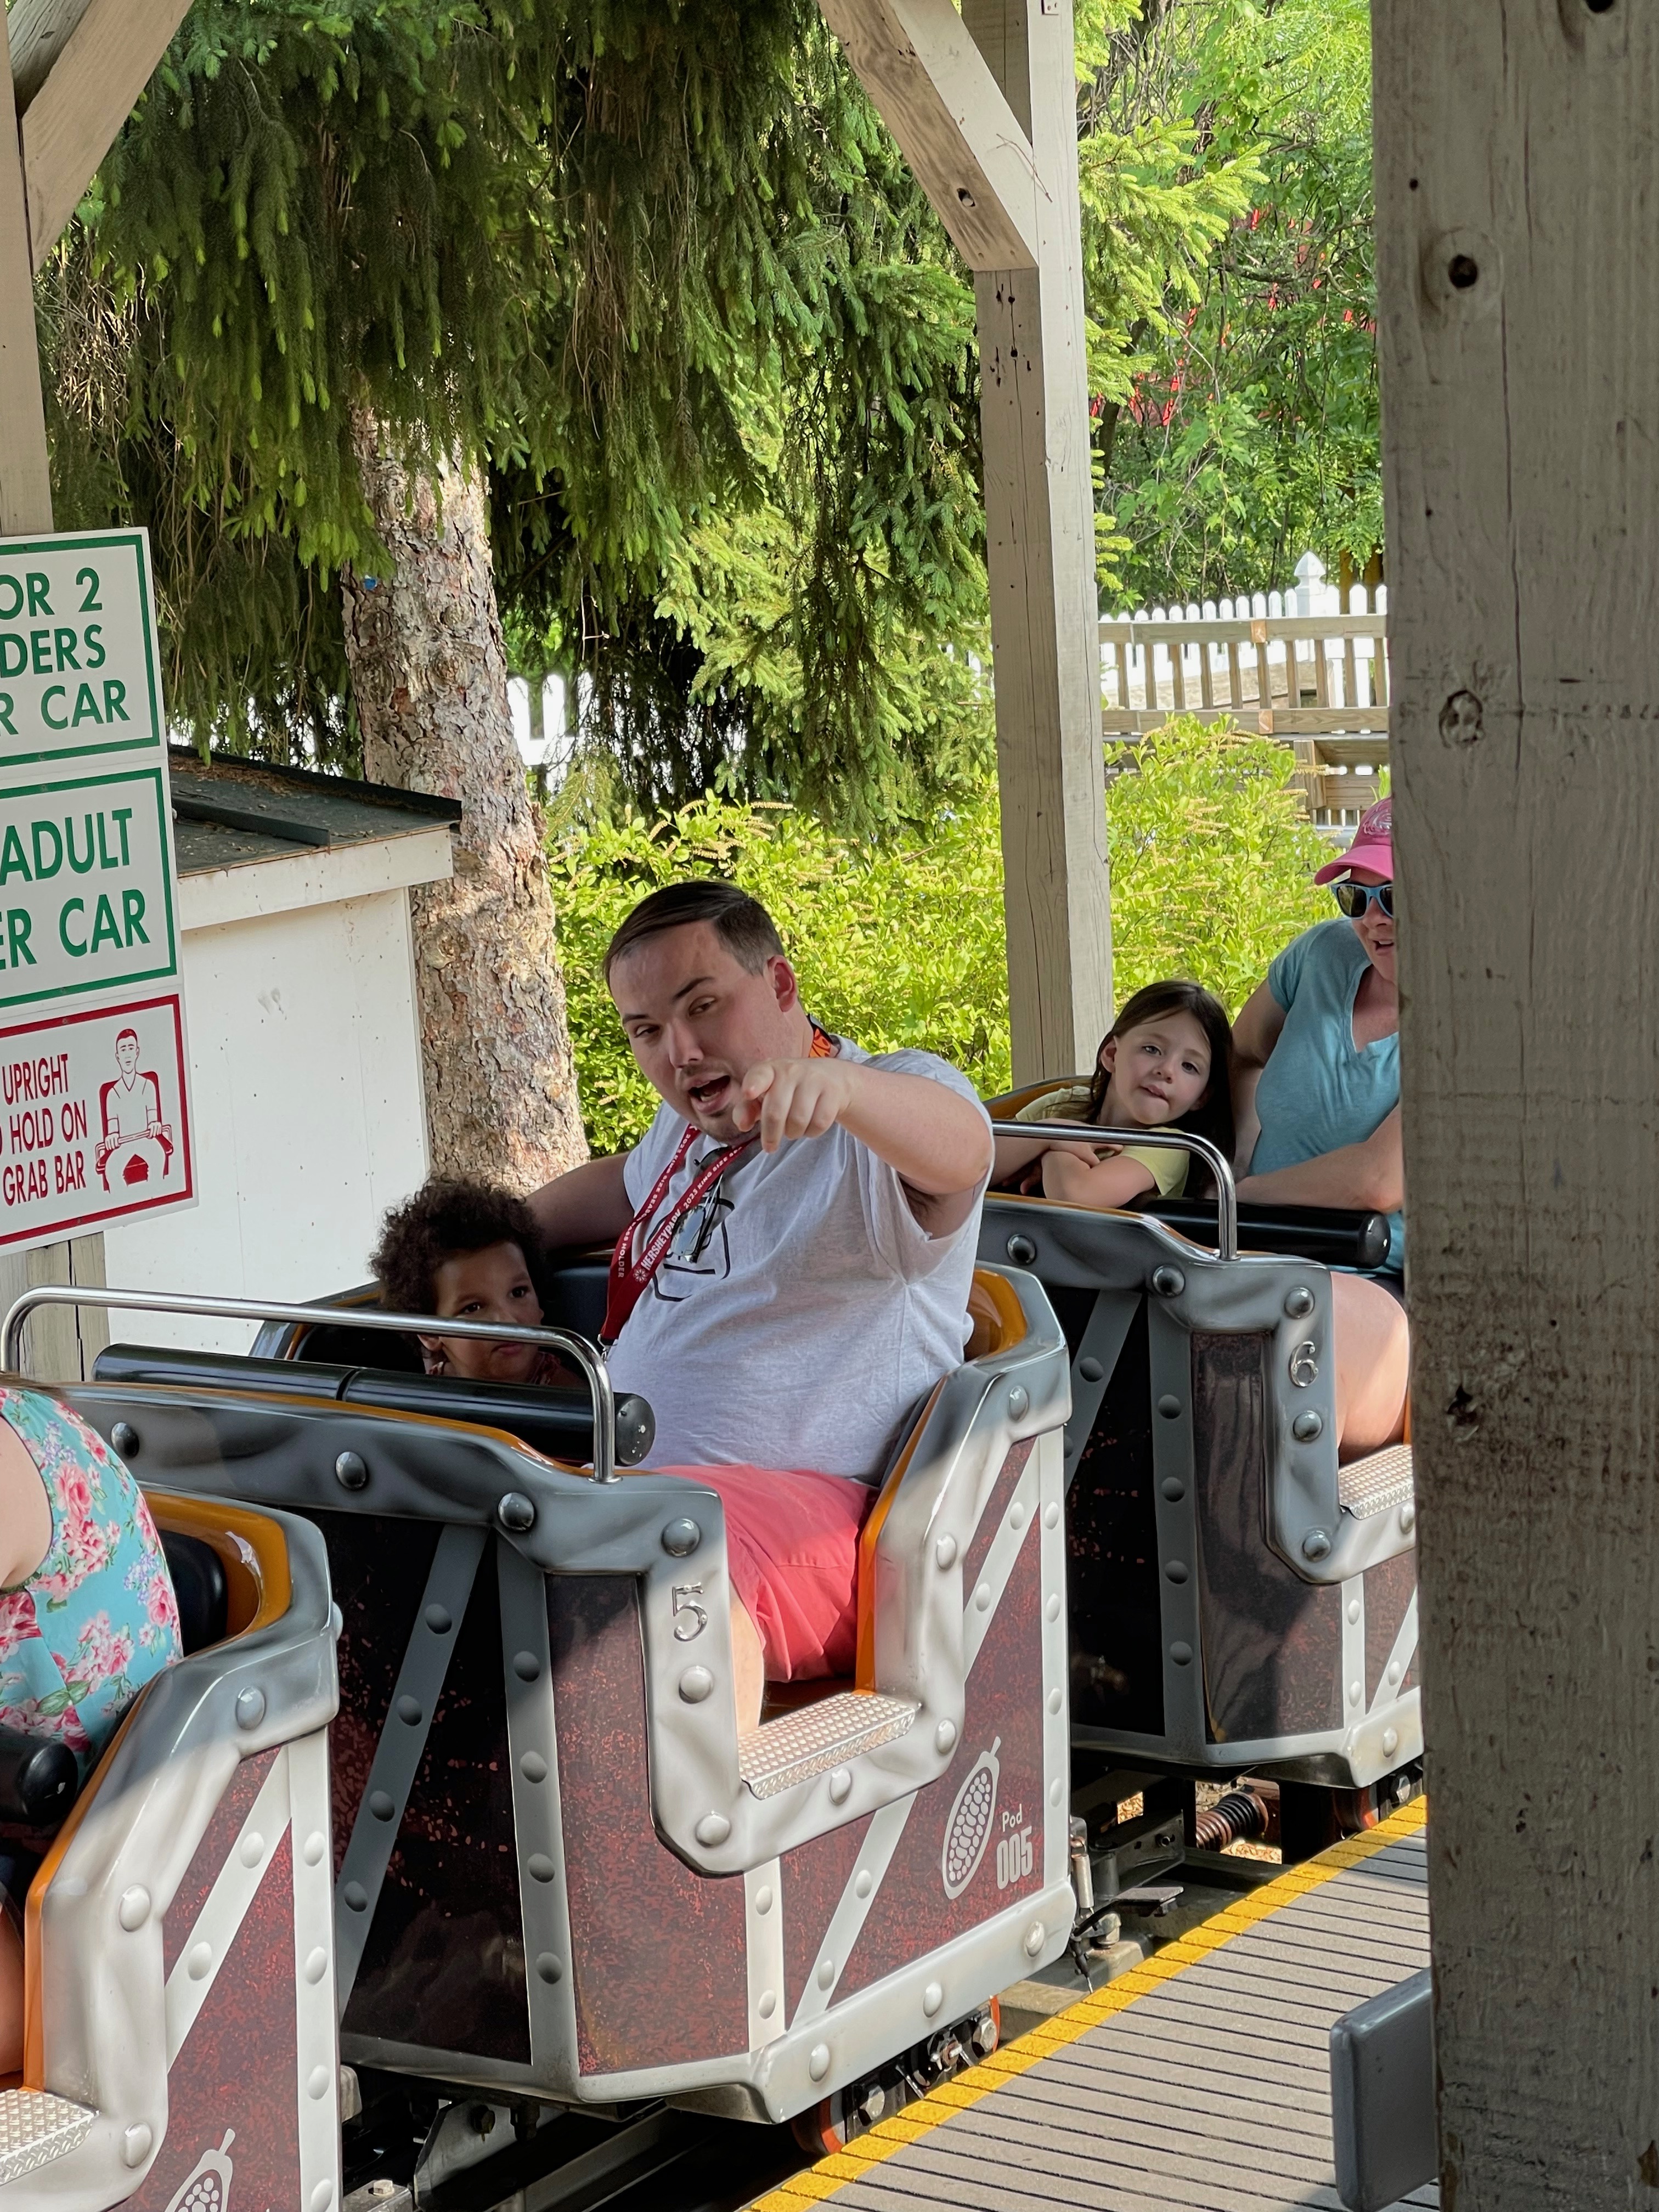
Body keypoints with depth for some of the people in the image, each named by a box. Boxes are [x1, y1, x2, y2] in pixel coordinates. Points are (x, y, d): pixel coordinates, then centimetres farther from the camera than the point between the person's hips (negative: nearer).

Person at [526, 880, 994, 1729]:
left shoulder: (889, 1108, -3)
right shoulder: (691, 1128, 23)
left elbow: (958, 1149, -29)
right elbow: (619, 1188, 48)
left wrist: (834, 1082, -49)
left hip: (813, 1501, -8)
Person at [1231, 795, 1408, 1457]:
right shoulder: (1326, 954, 12)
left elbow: (1379, 1181, -15)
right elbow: (1245, 1053, 31)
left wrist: (1240, 1197, -3)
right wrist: (1242, 1162, 12)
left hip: (1391, 1297, -5)